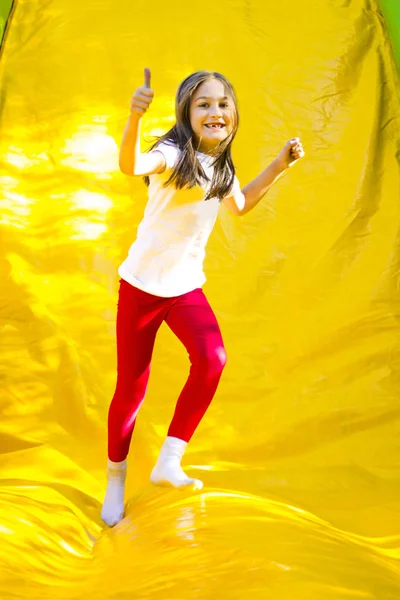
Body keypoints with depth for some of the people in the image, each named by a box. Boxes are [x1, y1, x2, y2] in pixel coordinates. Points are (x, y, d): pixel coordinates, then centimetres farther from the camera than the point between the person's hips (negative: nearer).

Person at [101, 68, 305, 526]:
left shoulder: (221, 165, 2)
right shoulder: (174, 154, -18)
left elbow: (240, 205, 22)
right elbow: (130, 166, -42)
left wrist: (279, 166, 13)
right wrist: (134, 118, -61)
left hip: (186, 286, 5)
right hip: (141, 283, -4)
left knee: (212, 359, -22)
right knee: (131, 388, 2)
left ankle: (168, 463, -7)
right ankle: (115, 480, 26)